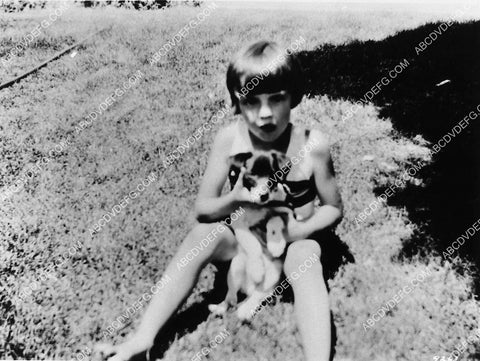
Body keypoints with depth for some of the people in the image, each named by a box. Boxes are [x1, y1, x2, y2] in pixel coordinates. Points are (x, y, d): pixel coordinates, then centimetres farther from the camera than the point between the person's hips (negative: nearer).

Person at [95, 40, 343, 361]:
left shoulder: (313, 145, -19)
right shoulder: (230, 138, -15)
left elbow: (334, 208, -4)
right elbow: (202, 209, -9)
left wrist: (302, 229, -23)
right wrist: (234, 198, -30)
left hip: (293, 241, -1)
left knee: (305, 260, -33)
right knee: (203, 234, -27)